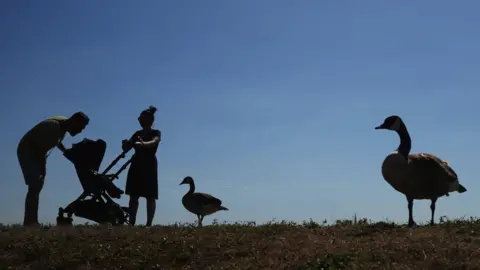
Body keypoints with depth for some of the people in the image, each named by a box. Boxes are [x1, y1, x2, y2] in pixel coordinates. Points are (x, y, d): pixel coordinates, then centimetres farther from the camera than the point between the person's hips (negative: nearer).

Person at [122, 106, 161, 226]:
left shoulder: (156, 133, 1)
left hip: (149, 166, -5)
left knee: (150, 196, -6)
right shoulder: (137, 134, 16)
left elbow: (154, 142, -23)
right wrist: (125, 144, -16)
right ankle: (131, 223, -3)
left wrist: (143, 144, -44)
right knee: (133, 195, -2)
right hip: (136, 165, 5)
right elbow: (126, 148, 9)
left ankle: (149, 224, -9)